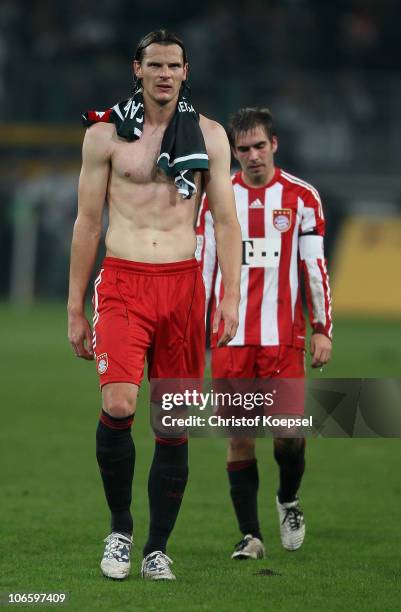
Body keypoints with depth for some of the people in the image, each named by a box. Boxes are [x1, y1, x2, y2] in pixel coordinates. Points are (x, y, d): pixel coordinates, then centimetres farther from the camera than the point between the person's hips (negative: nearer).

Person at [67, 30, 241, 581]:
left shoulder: (208, 135, 8)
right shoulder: (106, 132, 4)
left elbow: (225, 221, 9)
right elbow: (87, 223, 7)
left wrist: (231, 296, -2)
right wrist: (75, 310, 5)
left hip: (183, 283, 2)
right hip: (122, 285, -2)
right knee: (118, 406, -21)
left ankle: (157, 549, 11)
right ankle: (119, 526, -1)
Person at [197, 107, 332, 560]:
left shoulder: (301, 197, 4)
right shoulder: (216, 199, 8)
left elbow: (314, 266, 4)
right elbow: (203, 268, 11)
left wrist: (323, 330, -1)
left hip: (283, 336, -1)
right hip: (231, 337, 1)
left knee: (288, 429, -8)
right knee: (240, 435, 0)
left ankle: (288, 500, 22)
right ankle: (250, 535, 7)